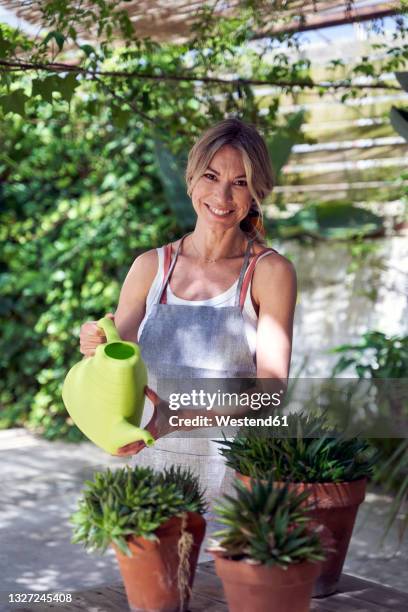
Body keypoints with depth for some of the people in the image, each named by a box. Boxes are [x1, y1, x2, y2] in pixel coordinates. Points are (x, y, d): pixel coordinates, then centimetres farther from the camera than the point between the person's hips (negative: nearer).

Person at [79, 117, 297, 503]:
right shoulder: (150, 267, 7)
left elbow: (270, 387, -10)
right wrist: (99, 348, -13)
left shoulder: (269, 272, -3)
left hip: (235, 472, -2)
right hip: (153, 464, 3)